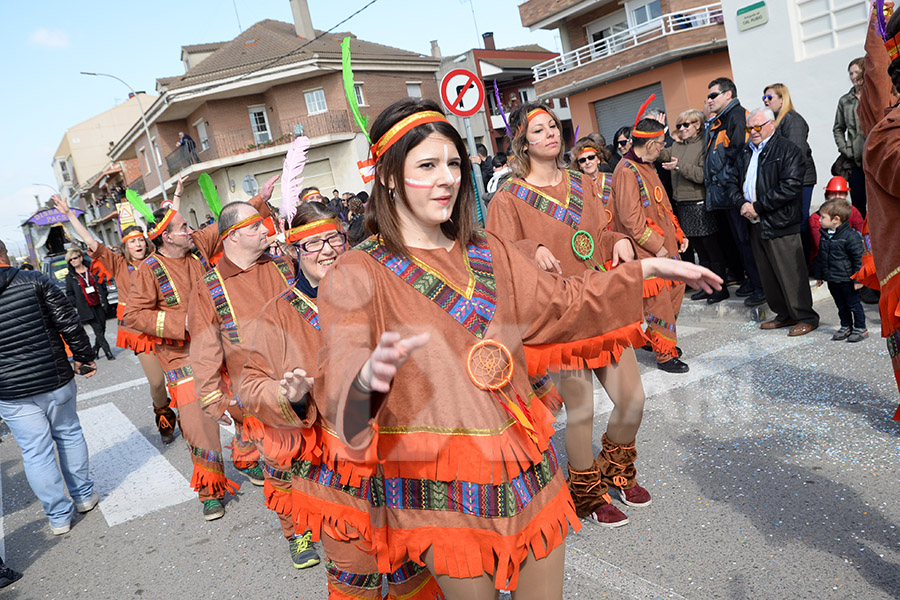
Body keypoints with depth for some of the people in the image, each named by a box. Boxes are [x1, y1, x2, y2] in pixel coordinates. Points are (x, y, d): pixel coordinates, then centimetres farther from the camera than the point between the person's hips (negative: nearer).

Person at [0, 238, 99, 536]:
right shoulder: (34, 280, -7)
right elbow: (68, 321, -9)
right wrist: (83, 356, 2)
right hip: (55, 380, 0)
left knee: (35, 452, 8)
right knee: (69, 434, 19)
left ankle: (59, 516, 16)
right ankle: (84, 496, 30)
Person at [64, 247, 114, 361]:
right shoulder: (70, 277, 4)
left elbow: (102, 285, 13)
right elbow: (69, 294, 6)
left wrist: (104, 300, 3)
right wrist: (79, 305, -6)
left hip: (99, 305, 3)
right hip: (87, 308, -3)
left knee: (102, 329, 4)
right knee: (98, 330, -9)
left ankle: (95, 350, 22)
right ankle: (108, 352, -7)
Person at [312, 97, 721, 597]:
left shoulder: (489, 256, 9)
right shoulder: (357, 276, -9)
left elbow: (562, 305, 18)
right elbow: (335, 374, -22)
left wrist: (646, 268, 12)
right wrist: (367, 374, -46)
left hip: (524, 465, 5)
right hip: (439, 481, -4)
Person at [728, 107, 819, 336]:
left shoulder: (787, 150, -6)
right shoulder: (746, 152, 16)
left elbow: (790, 187, -16)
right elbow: (733, 181, 16)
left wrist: (757, 206, -17)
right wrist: (742, 203, -4)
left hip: (779, 222, -7)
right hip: (755, 223, 7)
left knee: (790, 272, -4)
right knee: (767, 273, 12)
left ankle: (806, 317, 9)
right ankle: (784, 314, 25)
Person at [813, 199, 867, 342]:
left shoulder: (851, 236, -16)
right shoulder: (825, 236, 6)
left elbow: (858, 259, -14)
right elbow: (821, 257, 16)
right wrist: (819, 275, 17)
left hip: (847, 280, -7)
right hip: (832, 280, 7)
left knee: (853, 304, 4)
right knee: (841, 305, 16)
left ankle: (860, 328, 16)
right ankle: (846, 327, 28)